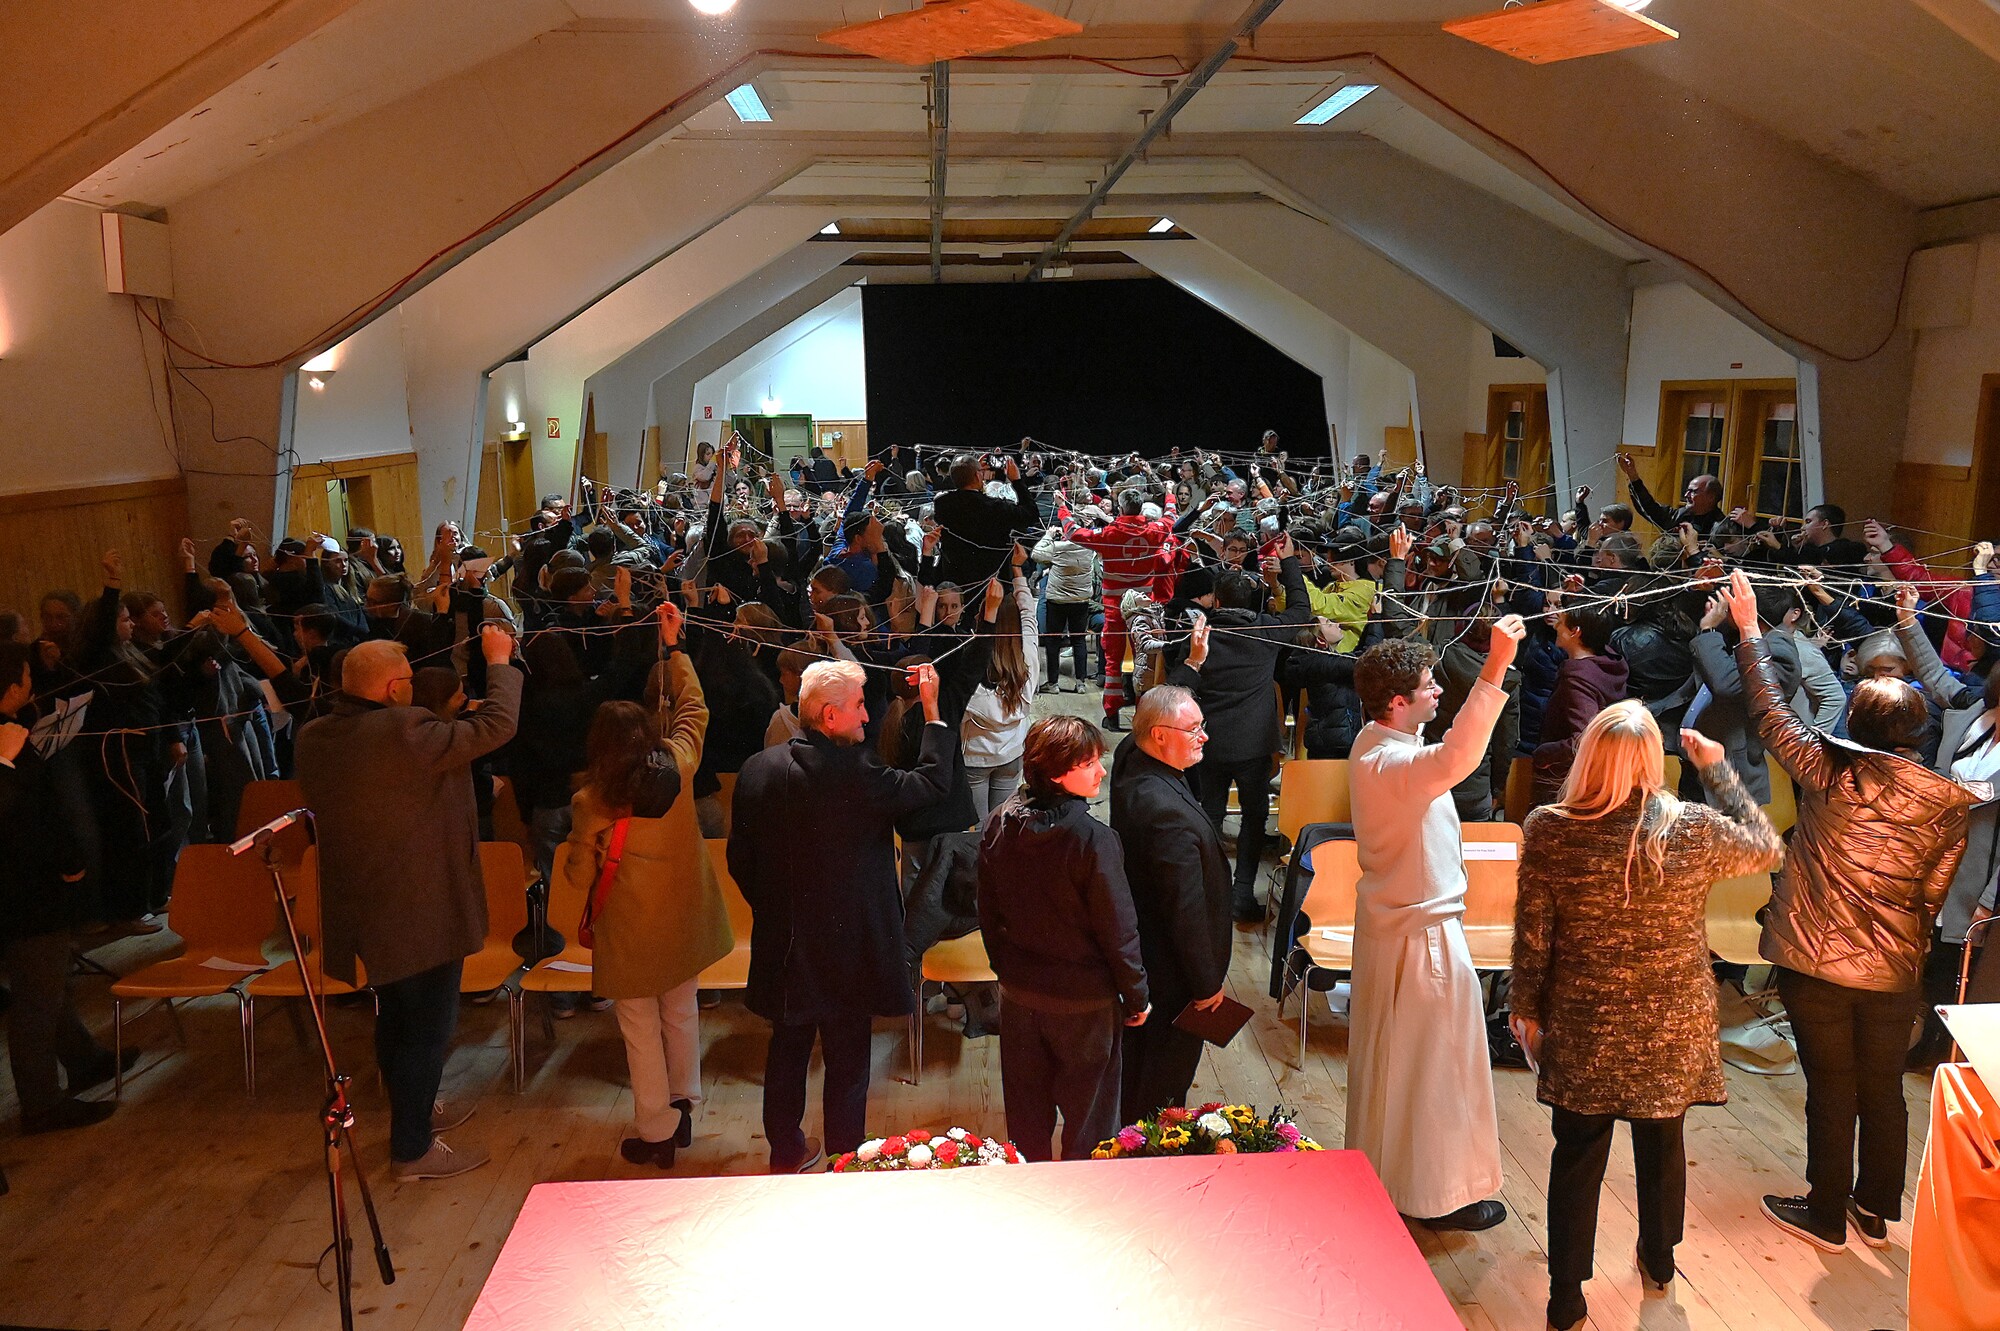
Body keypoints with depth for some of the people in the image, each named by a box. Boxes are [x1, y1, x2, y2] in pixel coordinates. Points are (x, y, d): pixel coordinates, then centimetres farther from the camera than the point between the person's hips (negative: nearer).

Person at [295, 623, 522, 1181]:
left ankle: (412, 1110, 42)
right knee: (428, 1025, 5)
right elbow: (495, 727, -23)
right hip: (421, 909, -8)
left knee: (396, 1017, 24)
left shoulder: (313, 738, -2)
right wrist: (500, 663, -9)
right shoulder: (403, 732, -27)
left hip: (360, 907, 8)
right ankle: (413, 1149, 15)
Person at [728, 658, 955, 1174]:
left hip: (781, 945, 6)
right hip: (847, 949, -6)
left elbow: (739, 860, 2)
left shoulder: (758, 768, -5)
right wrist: (932, 708, -4)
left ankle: (785, 1152, 39)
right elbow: (933, 783, -12)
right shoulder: (856, 775, -24)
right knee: (847, 1062, 11)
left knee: (787, 1049, 22)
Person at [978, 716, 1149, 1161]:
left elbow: (988, 911, 4)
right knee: (1088, 1112, 15)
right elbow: (1118, 929, -19)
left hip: (1018, 990, 6)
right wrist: (1136, 998, -6)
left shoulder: (1002, 824, -8)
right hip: (1084, 999, -5)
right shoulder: (1093, 839, -26)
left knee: (1027, 1104, 22)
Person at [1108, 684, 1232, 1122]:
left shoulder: (1130, 760, -8)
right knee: (1166, 1079, 12)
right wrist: (1207, 982, -16)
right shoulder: (1169, 813, -35)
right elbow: (1187, 909, -28)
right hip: (1171, 973, -10)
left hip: (1136, 950, 10)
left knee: (1137, 1058, 28)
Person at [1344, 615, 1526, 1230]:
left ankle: (1381, 1166, 42)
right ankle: (1437, 1192, 23)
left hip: (1390, 919, 10)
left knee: (1388, 1052, 23)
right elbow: (1455, 760, -53)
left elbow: (1443, 753, 18)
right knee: (1433, 1061, 6)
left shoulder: (1374, 741, 0)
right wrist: (1494, 670, -56)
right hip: (1422, 931, -10)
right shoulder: (1390, 764, -31)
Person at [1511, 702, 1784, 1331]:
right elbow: (1768, 847, 5)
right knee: (1663, 1143, 24)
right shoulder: (1695, 830, -17)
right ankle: (1659, 1260, 47)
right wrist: (1717, 768, 10)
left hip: (1582, 1030, -1)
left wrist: (1526, 1008, 3)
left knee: (1577, 1156, 14)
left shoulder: (1549, 830, -18)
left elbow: (1532, 936, -11)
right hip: (1671, 1031, 1)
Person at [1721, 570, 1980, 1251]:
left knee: (1831, 1091, 8)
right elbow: (1933, 894, 1)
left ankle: (1827, 1216, 23)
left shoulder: (1827, 771, -15)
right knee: (1884, 1089, 18)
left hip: (1816, 964, -3)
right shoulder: (1947, 802, -6)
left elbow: (1771, 710, -3)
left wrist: (1748, 627, 7)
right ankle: (1878, 1211, 34)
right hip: (1895, 971, 3)